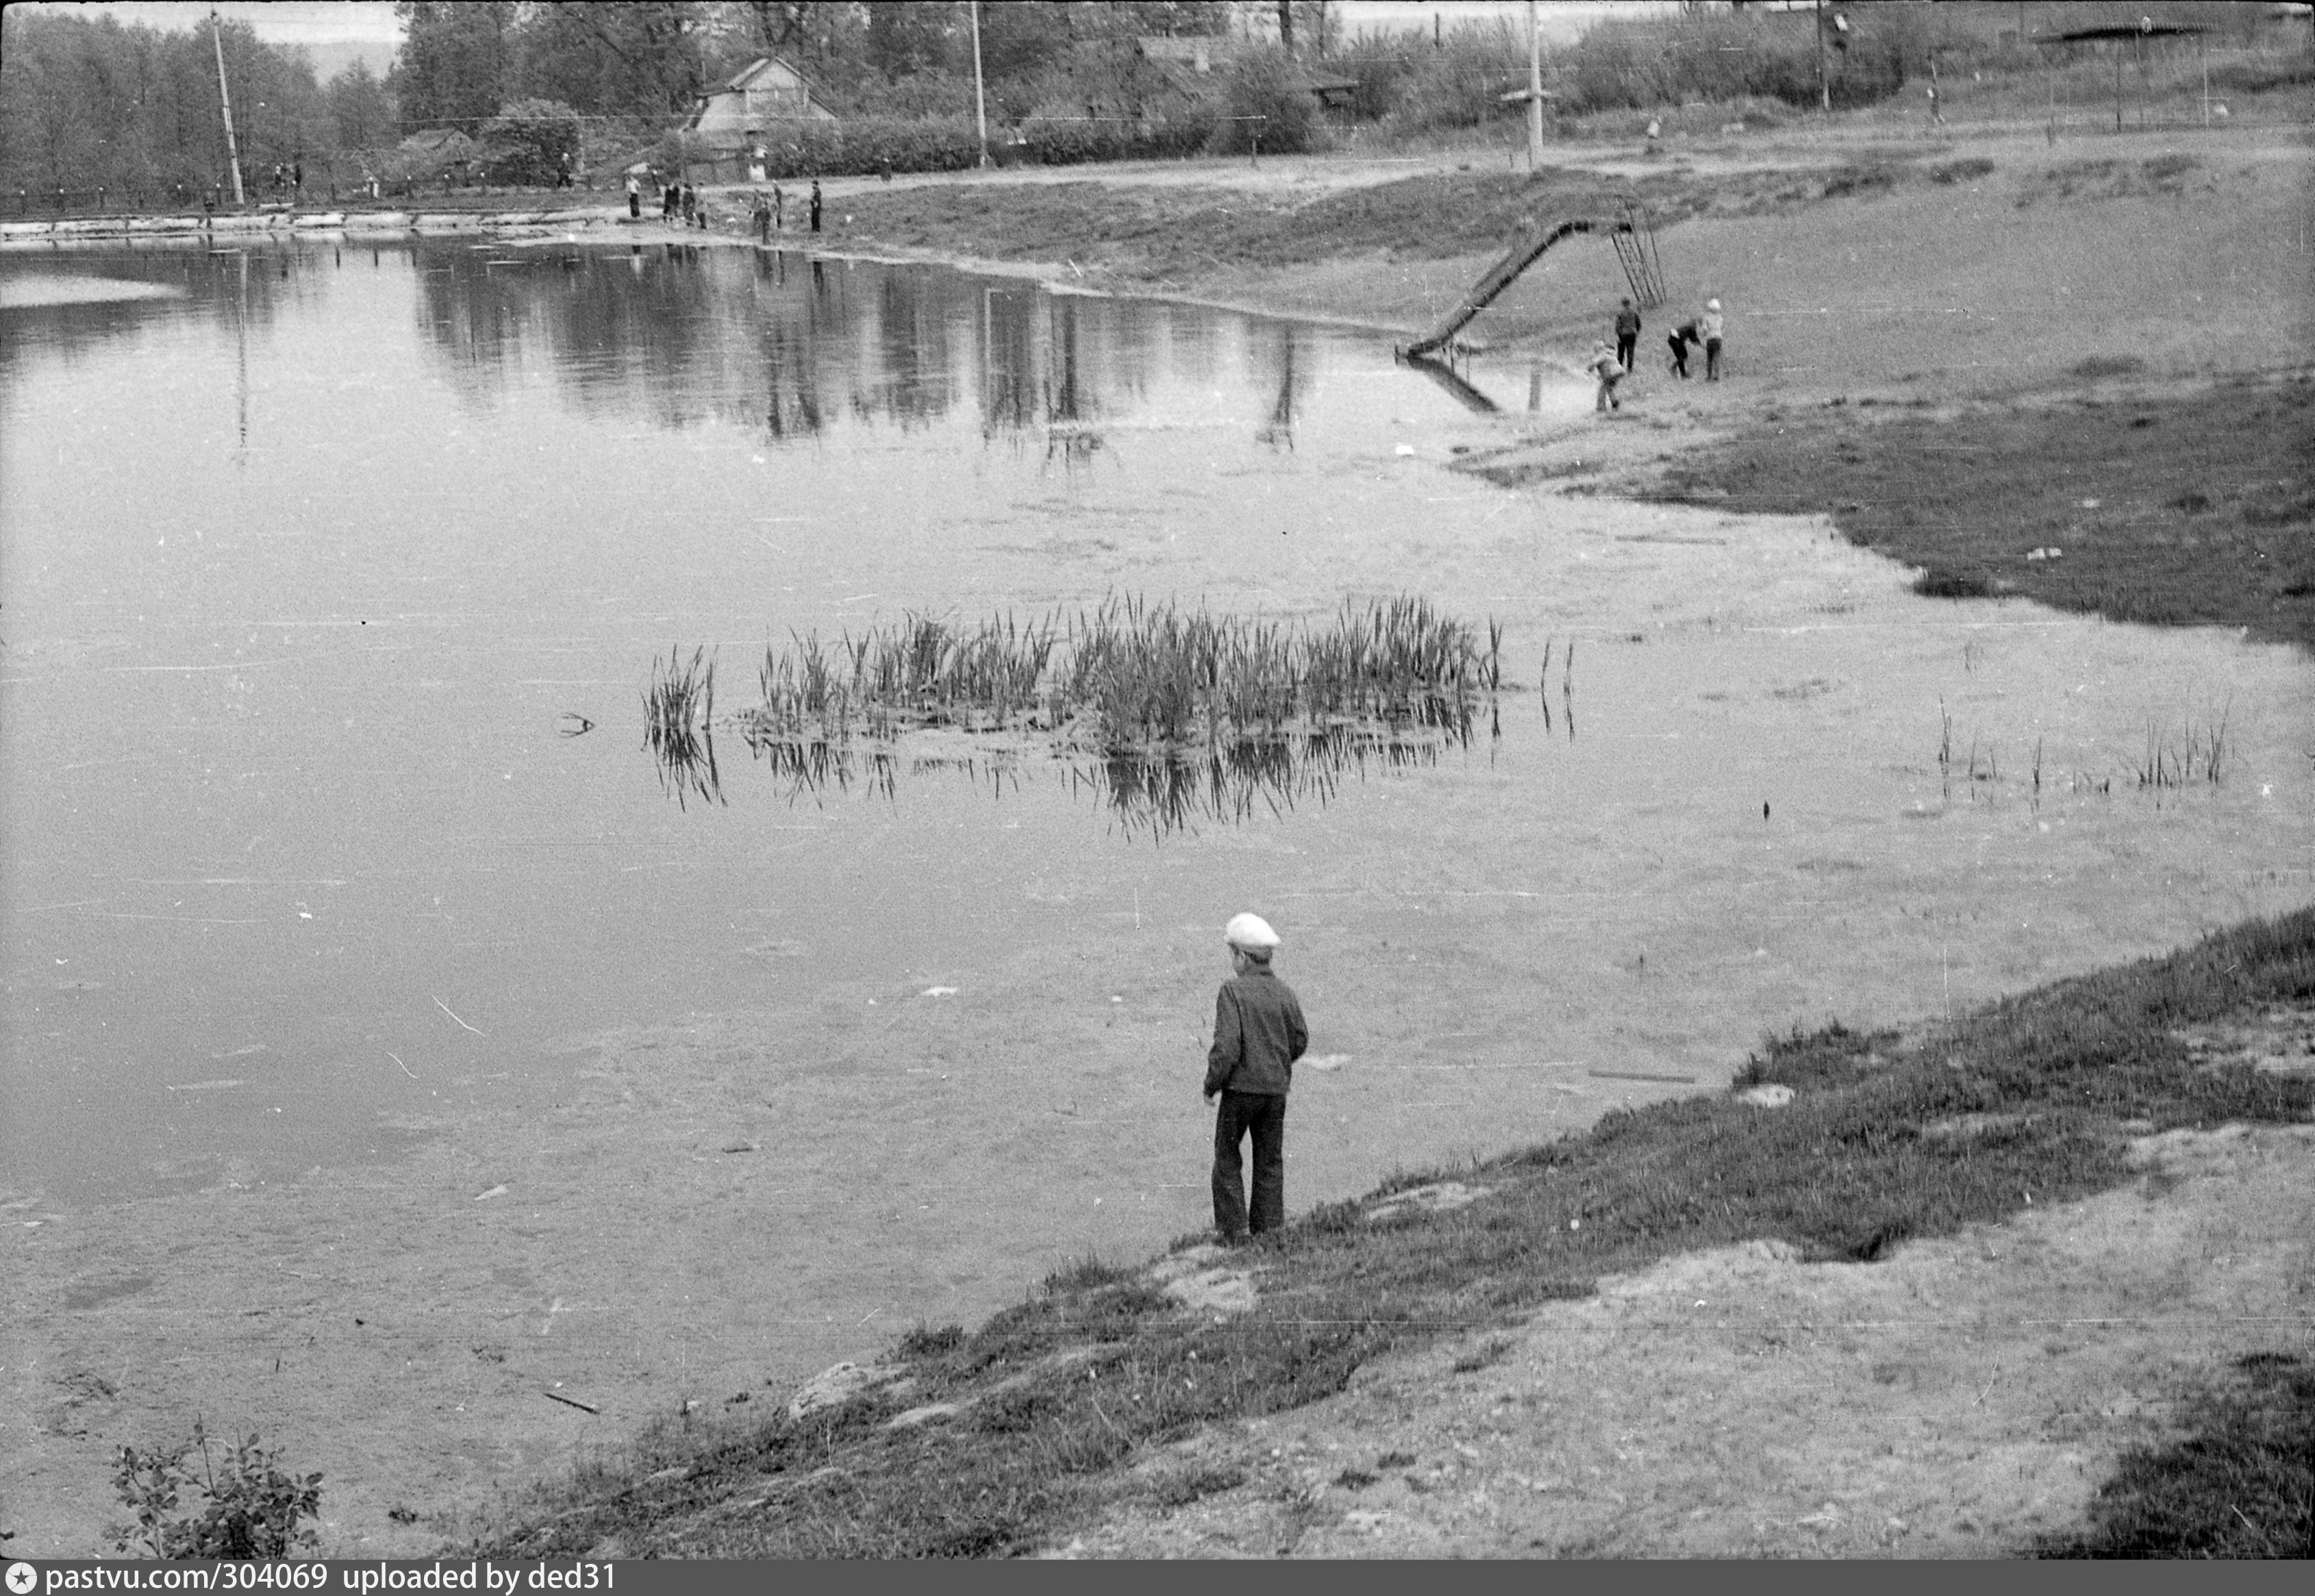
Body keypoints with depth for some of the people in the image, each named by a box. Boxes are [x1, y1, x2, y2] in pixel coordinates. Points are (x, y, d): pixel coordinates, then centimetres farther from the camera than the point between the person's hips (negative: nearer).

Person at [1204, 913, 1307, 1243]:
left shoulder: (1232, 992, -16)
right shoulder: (1285, 993, 0)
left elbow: (1227, 1045, -21)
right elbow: (1300, 1040, 8)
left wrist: (1211, 1085, -9)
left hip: (1241, 1086, -5)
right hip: (1277, 1088, 5)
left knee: (1227, 1158, 11)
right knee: (1270, 1160, 14)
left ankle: (1233, 1226, 10)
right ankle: (1268, 1226, 16)